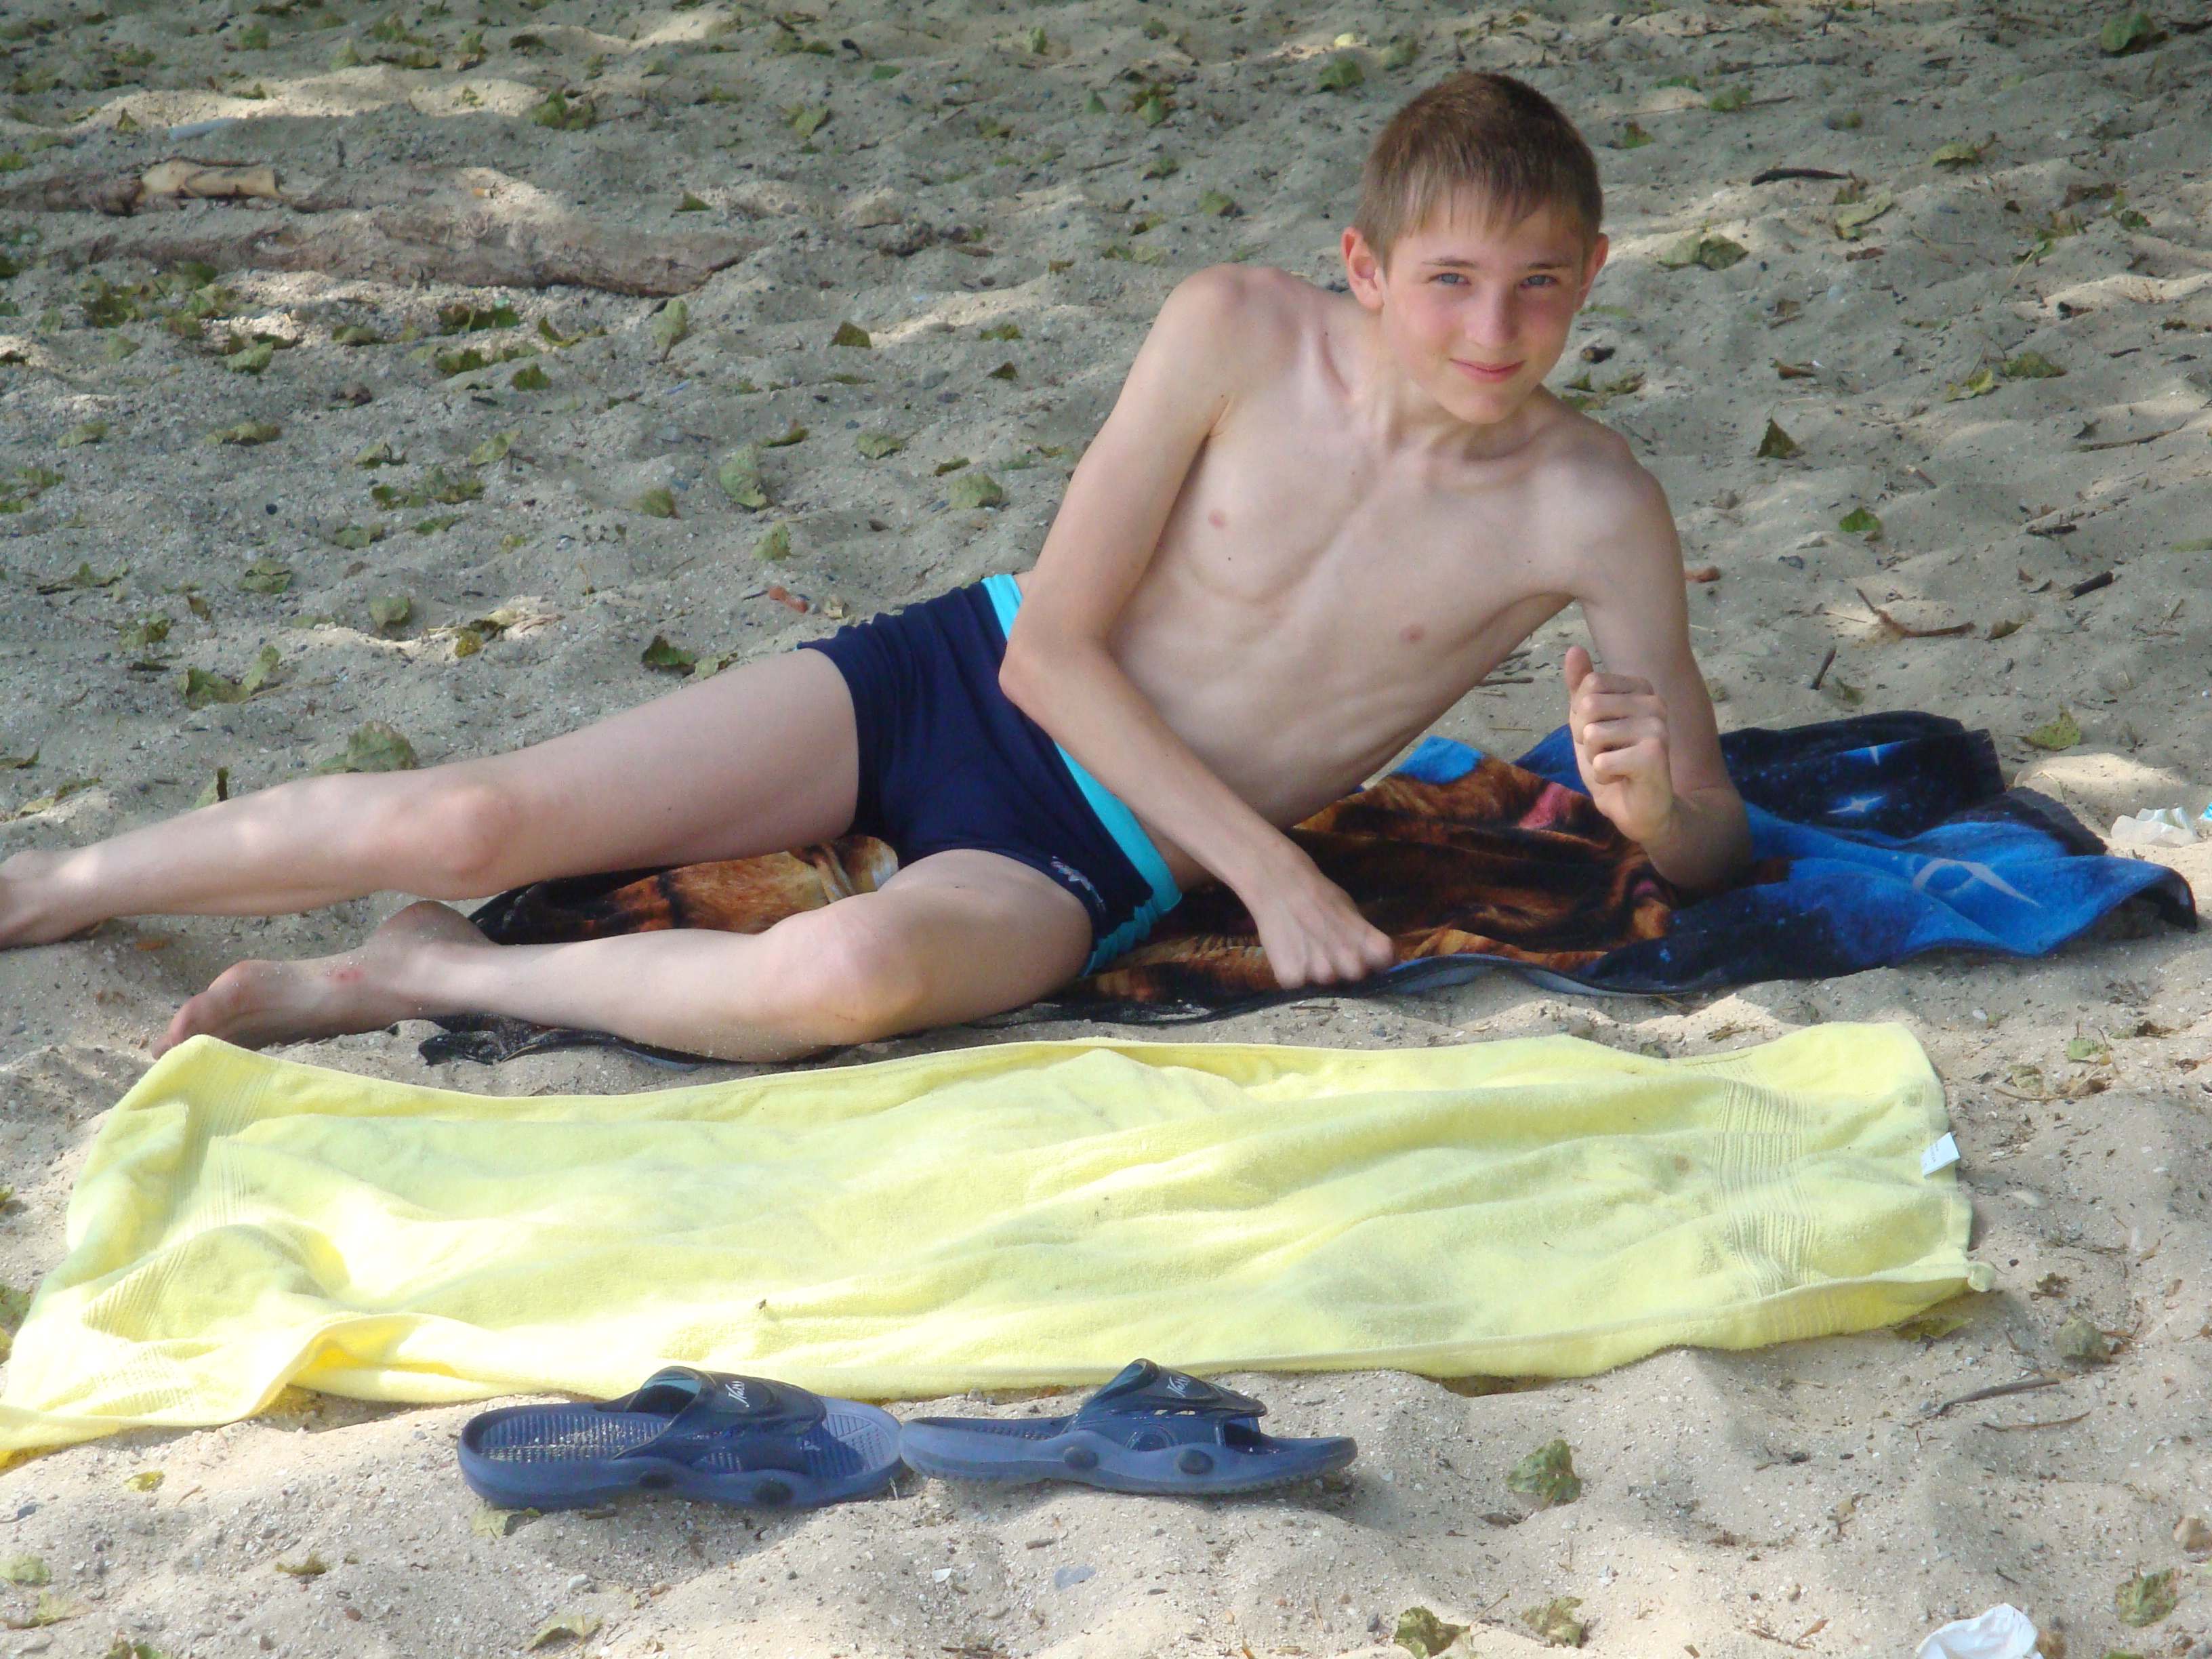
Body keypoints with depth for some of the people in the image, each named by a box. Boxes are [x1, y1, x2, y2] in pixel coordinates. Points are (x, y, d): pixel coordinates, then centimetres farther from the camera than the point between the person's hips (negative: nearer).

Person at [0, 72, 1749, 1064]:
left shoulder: (1590, 513, -13)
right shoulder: (1235, 333, -13)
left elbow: (1710, 853, -4)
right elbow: (1054, 645, -11)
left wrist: (1655, 793, -29)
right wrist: (1267, 864, -17)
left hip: (1090, 864, -1)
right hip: (963, 686, 1)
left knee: (855, 973, -37)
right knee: (464, 823, -11)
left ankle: (426, 979, -12)